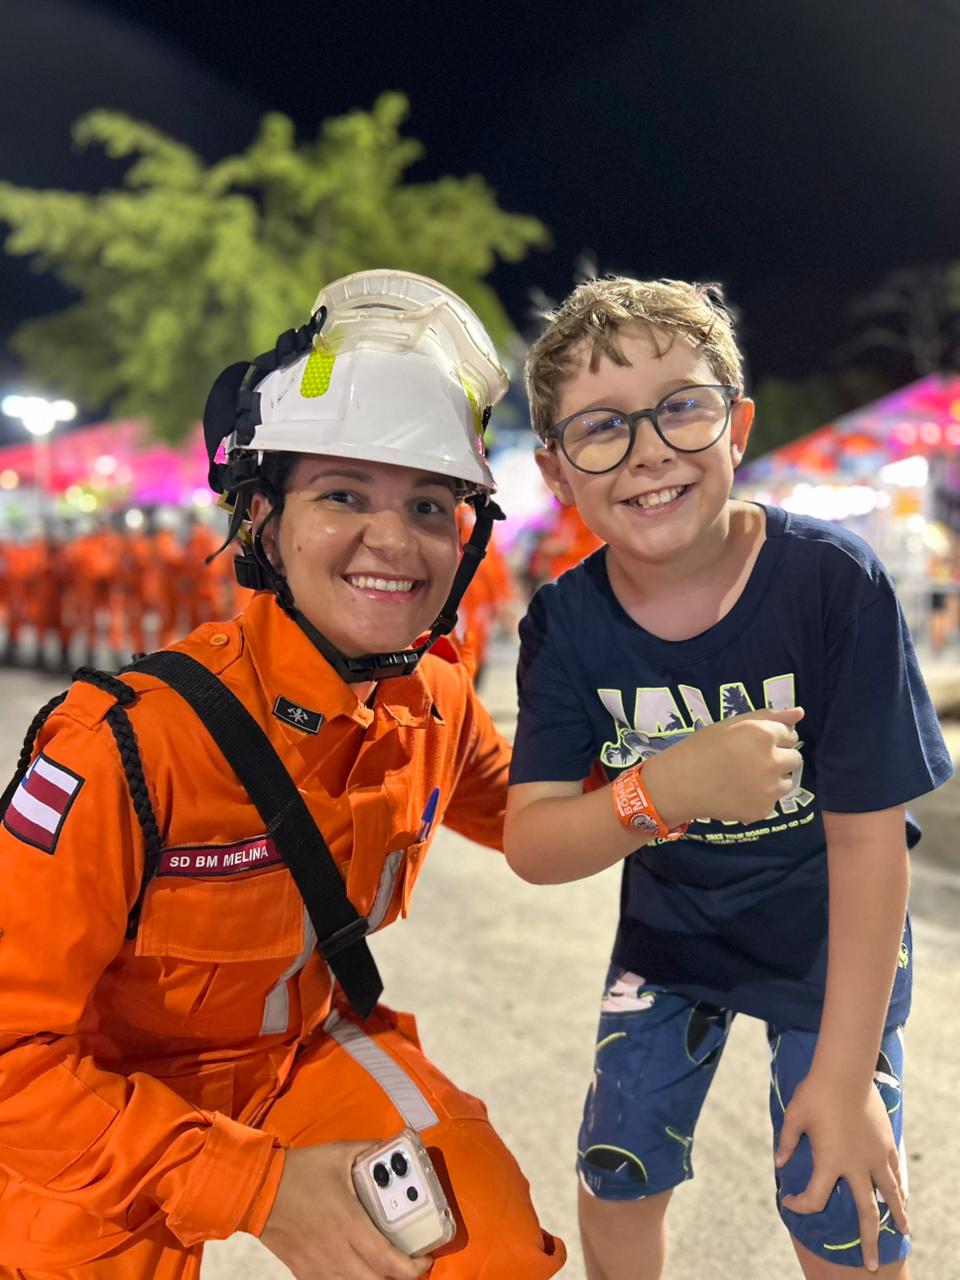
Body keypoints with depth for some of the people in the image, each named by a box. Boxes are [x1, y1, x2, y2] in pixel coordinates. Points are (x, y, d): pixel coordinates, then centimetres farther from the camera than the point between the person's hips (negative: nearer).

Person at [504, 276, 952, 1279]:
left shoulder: (832, 581, -28)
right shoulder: (565, 623, -18)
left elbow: (867, 834, -22)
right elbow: (530, 844, -22)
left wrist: (845, 1072, -19)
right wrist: (660, 793, -44)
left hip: (829, 940, -2)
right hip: (668, 929, 3)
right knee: (615, 1180, 14)